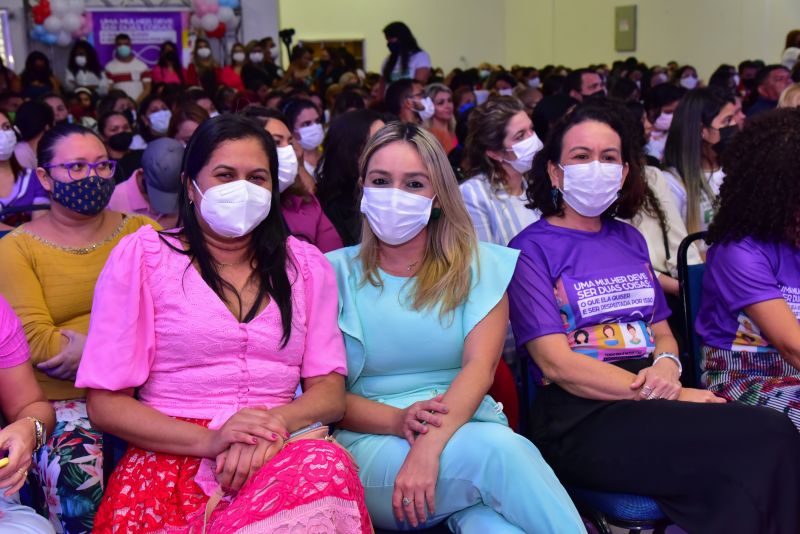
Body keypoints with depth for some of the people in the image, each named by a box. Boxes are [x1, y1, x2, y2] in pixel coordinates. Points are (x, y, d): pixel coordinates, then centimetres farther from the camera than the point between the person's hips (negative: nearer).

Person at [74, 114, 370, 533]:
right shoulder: (142, 256, 6)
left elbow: (330, 392, 8)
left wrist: (275, 421, -16)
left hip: (278, 456, 4)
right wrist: (209, 439, -15)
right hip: (171, 462, -3)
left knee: (327, 466, -34)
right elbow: (106, 403, 1)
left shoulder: (305, 265, 15)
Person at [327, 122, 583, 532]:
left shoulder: (479, 266, 9)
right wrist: (398, 420, -18)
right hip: (371, 442, 0)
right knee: (498, 451, -31)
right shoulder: (335, 272, 7)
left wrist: (429, 445, -24)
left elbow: (480, 365, -7)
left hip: (467, 430, 1)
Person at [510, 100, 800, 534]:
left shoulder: (629, 239, 19)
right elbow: (555, 363, -10)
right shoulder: (531, 249, -1)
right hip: (579, 419, -6)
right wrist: (674, 397, -16)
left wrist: (667, 365, -5)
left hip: (651, 401, 6)